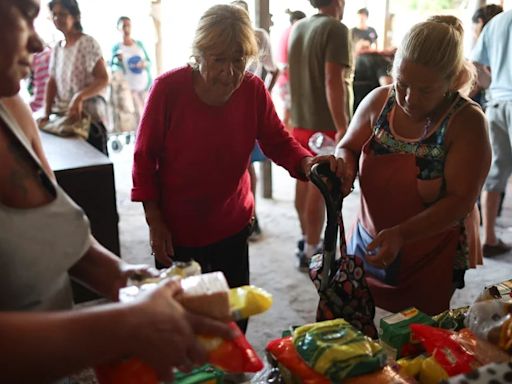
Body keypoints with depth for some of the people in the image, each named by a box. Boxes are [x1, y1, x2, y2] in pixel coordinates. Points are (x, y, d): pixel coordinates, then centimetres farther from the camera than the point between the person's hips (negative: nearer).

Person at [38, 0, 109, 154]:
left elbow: (103, 79, -14)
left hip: (90, 115, -6)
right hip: (63, 116, 6)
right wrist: (47, 114, 2)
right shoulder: (57, 48, 12)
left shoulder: (87, 43, -8)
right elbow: (52, 82, 12)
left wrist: (79, 97, -29)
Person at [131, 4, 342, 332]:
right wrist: (155, 221, -10)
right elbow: (145, 158, -10)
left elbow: (278, 141, -3)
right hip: (177, 232, -2)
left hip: (232, 227, 3)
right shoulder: (168, 88, -18)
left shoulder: (253, 89, -11)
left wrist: (305, 162, -26)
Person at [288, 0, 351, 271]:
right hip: (326, 124, -8)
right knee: (319, 189, 0)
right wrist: (342, 128, -23)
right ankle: (311, 252, 9)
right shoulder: (335, 28, -14)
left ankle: (307, 240, 30)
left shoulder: (298, 28, 10)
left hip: (300, 121, 8)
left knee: (304, 182, 16)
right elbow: (333, 82, -22)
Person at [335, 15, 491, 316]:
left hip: (432, 259, -3)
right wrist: (345, 167, -17)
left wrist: (401, 234, -31)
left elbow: (460, 200, -19)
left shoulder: (467, 122, -17)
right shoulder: (379, 101, -7)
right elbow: (348, 148, 7)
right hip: (368, 244, 4)